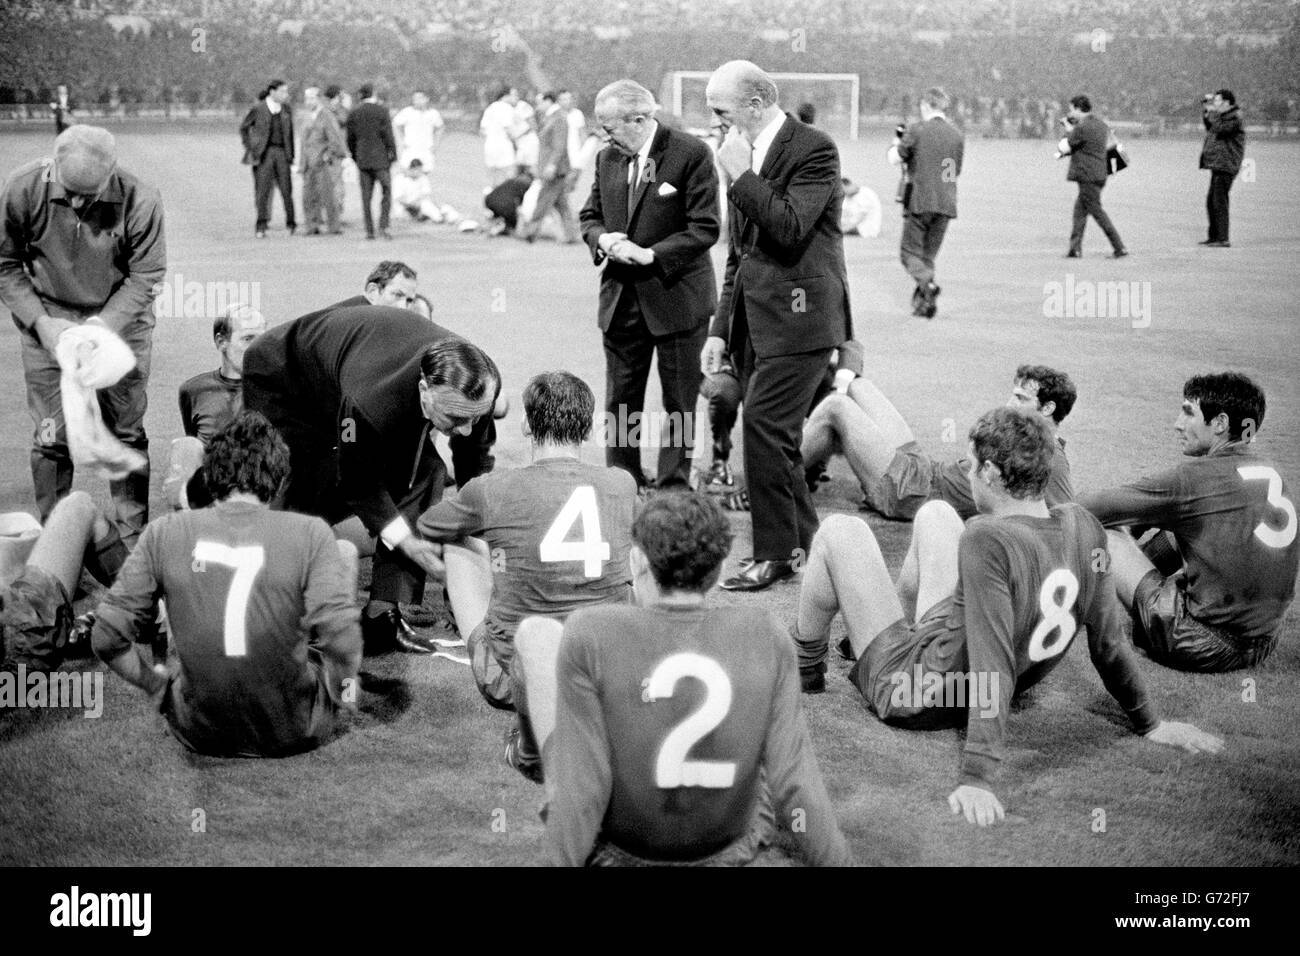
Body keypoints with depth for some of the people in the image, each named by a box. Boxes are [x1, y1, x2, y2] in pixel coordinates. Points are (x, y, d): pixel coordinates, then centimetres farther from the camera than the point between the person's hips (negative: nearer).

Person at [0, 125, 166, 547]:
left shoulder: (140, 201, -22)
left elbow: (146, 276, -11)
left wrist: (104, 323, -22)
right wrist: (41, 322, -16)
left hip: (120, 320, 0)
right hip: (48, 321, 0)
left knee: (126, 433, 6)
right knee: (51, 437, 0)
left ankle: (133, 540, 20)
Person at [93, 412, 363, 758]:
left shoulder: (164, 533, -7)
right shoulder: (310, 534, -13)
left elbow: (107, 638, -8)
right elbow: (341, 638, -22)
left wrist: (157, 684, 9)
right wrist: (345, 682, -1)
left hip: (199, 733, 3)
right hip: (295, 732, -2)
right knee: (345, 551, 15)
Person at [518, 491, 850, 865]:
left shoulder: (590, 634, -24)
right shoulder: (763, 635, -17)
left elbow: (581, 783, -24)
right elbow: (794, 777, -18)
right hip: (731, 845, 2)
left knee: (537, 631, 12)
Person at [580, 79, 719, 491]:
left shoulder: (691, 155, -12)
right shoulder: (608, 158, 6)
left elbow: (705, 229, -15)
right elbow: (589, 216, 16)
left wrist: (649, 254, -21)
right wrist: (603, 239, -7)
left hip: (677, 298, -5)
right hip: (621, 300, 5)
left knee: (679, 404, 6)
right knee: (619, 401, 10)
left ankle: (673, 489, 15)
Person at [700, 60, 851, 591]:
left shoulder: (814, 149, -9)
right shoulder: (746, 154, 16)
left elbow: (790, 229, -23)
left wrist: (741, 175, -16)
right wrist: (720, 327, 17)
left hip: (797, 316, -8)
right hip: (755, 317, 8)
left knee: (764, 427, -13)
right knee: (776, 434, 11)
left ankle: (775, 554, -4)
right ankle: (803, 542, 21)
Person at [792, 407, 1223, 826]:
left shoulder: (986, 541, -35)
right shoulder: (1082, 526, -14)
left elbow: (994, 667, -38)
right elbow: (1109, 641, -7)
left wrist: (977, 778, -38)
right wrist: (1150, 725, 6)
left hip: (908, 691, -7)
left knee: (839, 532, 6)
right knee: (934, 513, 19)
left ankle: (804, 671, 27)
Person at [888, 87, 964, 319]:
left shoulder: (917, 130, -6)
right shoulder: (957, 135, 8)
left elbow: (895, 159, -1)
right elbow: (956, 171, 16)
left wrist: (896, 144, 19)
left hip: (919, 201, -4)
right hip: (946, 204, 4)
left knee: (910, 252, 3)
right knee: (929, 255, 13)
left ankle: (927, 284, -24)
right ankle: (923, 303, 9)